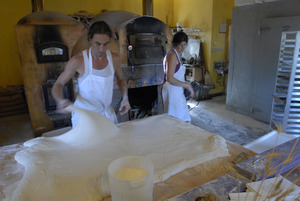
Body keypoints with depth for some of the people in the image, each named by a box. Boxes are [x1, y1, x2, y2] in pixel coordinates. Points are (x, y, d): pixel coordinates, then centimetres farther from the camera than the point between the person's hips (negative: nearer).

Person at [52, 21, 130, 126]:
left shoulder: (114, 58, -8)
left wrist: (125, 98, -6)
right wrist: (60, 101, -29)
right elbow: (58, 84, -8)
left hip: (106, 112, 4)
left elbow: (121, 79, 11)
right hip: (84, 114, -3)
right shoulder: (78, 61, -19)